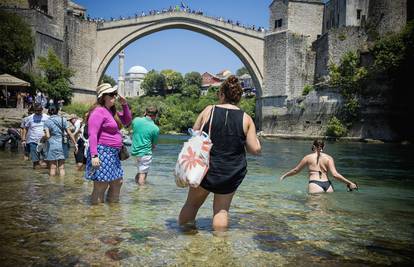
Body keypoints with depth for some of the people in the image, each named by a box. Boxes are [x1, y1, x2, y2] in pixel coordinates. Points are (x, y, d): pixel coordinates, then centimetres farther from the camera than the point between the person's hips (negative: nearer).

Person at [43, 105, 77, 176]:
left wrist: (44, 138, 8)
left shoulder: (47, 122, -3)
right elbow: (69, 133, -1)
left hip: (52, 145, -2)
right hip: (62, 145, 2)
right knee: (62, 167, 9)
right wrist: (75, 144, 3)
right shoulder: (63, 120, 3)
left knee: (53, 167, 6)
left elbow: (47, 136, -14)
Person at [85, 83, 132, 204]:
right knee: (100, 187, -6)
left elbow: (127, 121, 24)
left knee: (117, 183, 18)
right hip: (102, 153, -10)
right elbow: (92, 134, -21)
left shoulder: (111, 111, 16)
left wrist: (124, 105, 10)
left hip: (113, 154, 10)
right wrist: (94, 155, -28)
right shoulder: (99, 111, -13)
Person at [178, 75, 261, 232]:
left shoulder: (209, 111, -4)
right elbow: (255, 150, -6)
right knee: (222, 209, 14)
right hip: (231, 174, 0)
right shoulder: (246, 119, -4)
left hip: (205, 169, 0)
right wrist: (255, 139, 14)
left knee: (192, 204, 18)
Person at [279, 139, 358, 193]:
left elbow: (296, 170, 20)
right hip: (328, 184, 2)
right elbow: (335, 174, 0)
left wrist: (284, 176, 35)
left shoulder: (308, 157, 11)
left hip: (315, 184, -2)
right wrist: (349, 183, 5)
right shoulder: (329, 158, 12)